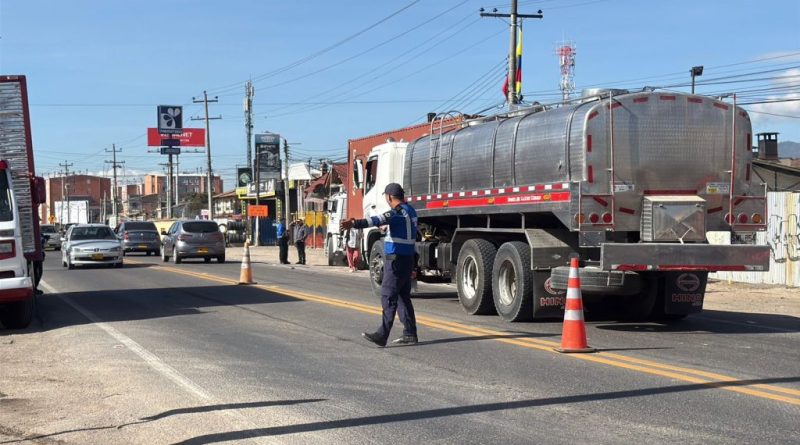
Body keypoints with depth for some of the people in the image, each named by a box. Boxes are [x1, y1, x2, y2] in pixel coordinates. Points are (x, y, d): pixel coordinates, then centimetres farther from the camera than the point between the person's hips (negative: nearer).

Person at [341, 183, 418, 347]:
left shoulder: (399, 212, -17)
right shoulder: (409, 210, 14)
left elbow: (379, 220, -35)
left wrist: (355, 223, -47)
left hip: (396, 260, -10)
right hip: (407, 259, 10)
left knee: (388, 297, -11)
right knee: (403, 297, 13)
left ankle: (382, 335, -14)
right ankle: (410, 334, 14)